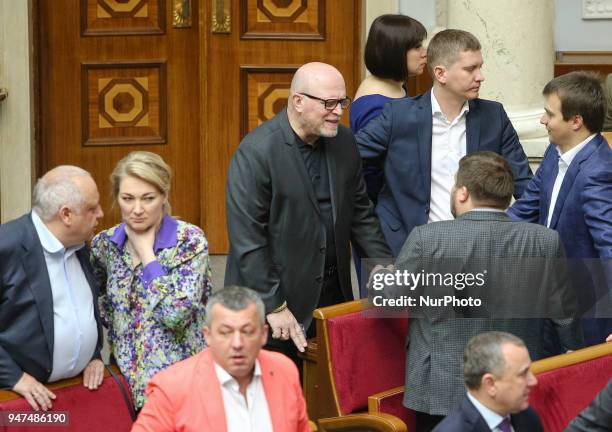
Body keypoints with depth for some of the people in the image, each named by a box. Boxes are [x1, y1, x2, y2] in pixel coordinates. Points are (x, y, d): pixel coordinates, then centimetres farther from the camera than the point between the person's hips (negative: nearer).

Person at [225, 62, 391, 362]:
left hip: (333, 294, 6)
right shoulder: (256, 152, -16)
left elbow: (360, 213, 15)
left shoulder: (343, 142, 5)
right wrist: (273, 306, -18)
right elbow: (247, 238, -17)